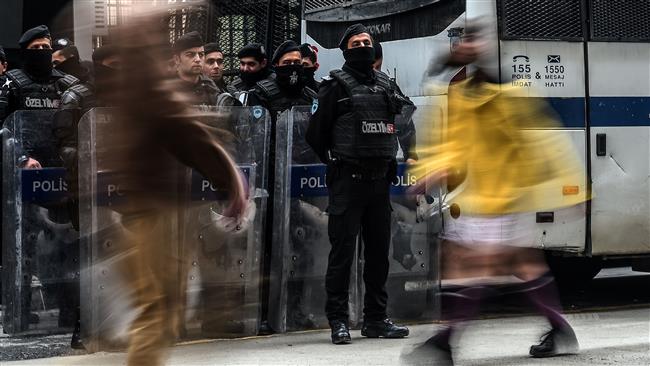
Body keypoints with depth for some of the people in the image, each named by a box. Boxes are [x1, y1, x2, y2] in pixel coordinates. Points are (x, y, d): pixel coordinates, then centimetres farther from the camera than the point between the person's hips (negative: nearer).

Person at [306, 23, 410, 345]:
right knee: (343, 252, -6)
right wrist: (336, 162, 5)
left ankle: (376, 319, 16)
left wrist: (387, 160, 15)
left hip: (379, 181, 6)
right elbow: (316, 133, -2)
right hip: (348, 182, -6)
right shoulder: (336, 85, -3)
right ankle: (338, 321, -3)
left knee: (378, 251, 9)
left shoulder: (384, 85, 14)